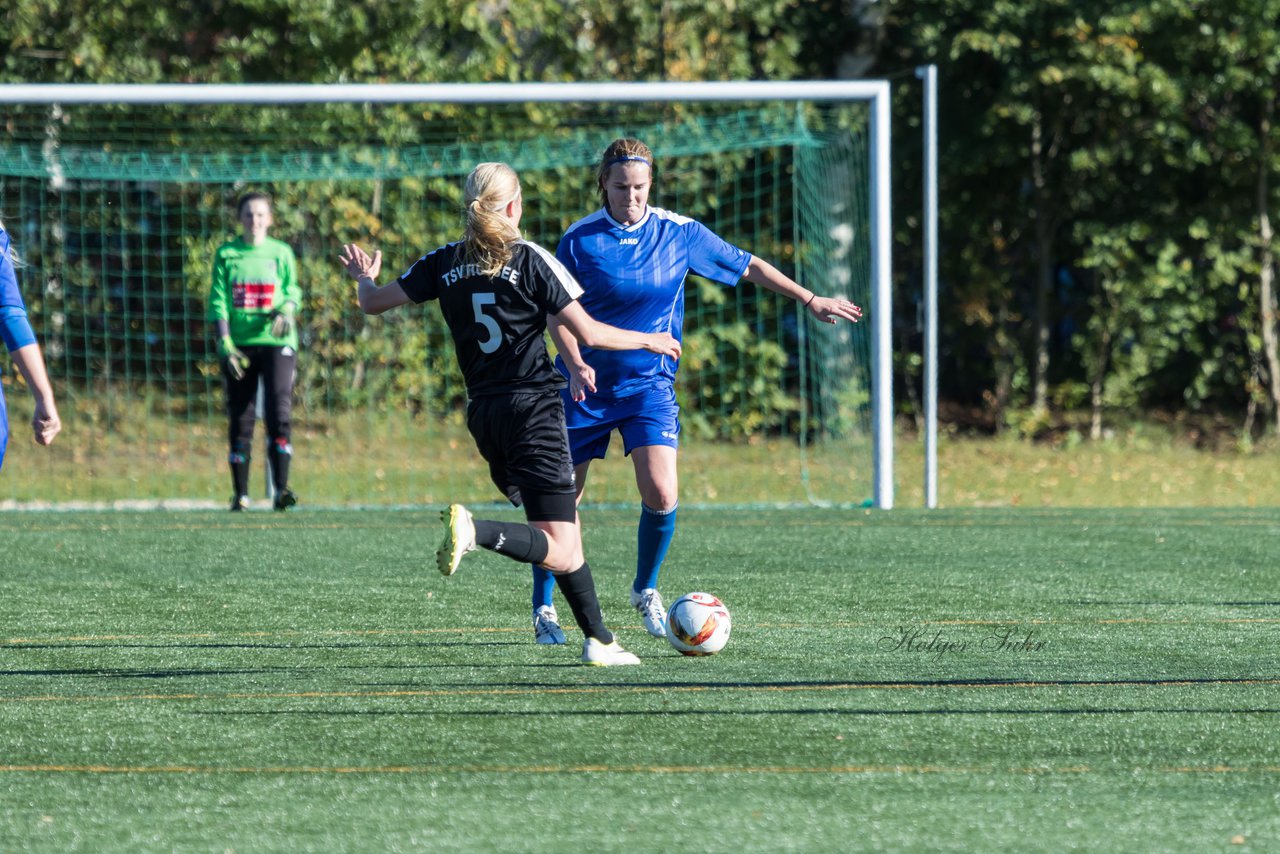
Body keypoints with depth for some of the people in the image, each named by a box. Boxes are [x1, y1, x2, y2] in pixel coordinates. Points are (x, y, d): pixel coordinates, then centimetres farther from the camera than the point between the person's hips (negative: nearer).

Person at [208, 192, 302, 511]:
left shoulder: (281, 253, 10)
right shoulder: (226, 255, 8)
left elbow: (292, 290, 10)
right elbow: (218, 301, 4)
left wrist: (286, 311, -13)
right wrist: (224, 342, -7)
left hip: (275, 342, -1)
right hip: (238, 345, 1)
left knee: (279, 411, -15)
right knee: (240, 419, 1)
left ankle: (281, 490, -18)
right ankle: (240, 494, 7)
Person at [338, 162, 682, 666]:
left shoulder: (444, 264, 5)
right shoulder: (530, 260, -7)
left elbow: (372, 303, 10)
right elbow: (588, 334, -8)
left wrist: (365, 278, 34)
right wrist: (648, 341, 9)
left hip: (482, 413, 6)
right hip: (533, 409, -6)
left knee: (565, 531, 20)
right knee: (559, 551, -11)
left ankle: (598, 640, 18)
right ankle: (474, 530, -36)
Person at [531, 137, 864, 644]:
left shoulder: (680, 234, -3)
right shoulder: (580, 240, -8)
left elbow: (747, 266, 8)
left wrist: (809, 300, 8)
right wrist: (575, 365, -22)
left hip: (649, 384, 1)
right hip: (587, 386, -1)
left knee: (661, 496, -15)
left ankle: (645, 591, 11)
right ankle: (543, 609, 19)